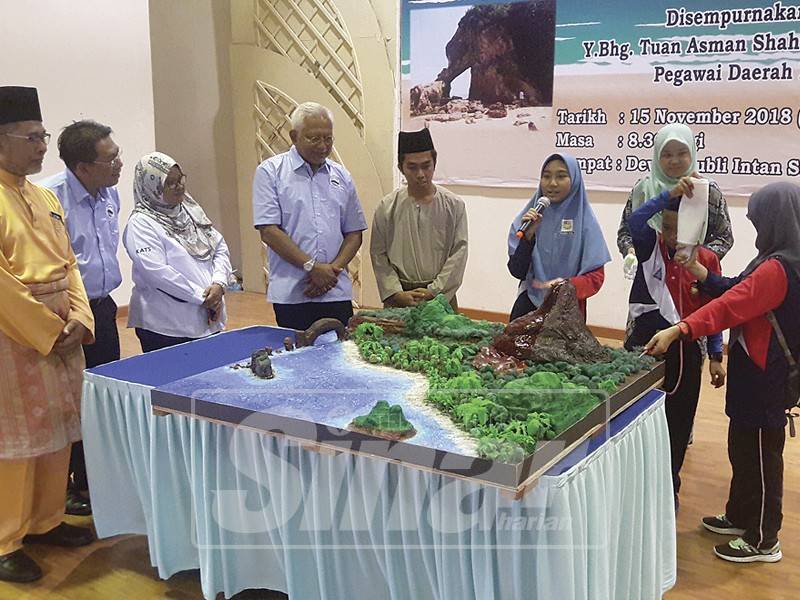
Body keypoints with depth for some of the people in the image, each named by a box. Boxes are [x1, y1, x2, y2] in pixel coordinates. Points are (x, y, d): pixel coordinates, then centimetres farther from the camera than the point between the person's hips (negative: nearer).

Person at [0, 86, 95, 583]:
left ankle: (46, 520, 31)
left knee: (57, 429, 15)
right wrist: (48, 331, -17)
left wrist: (78, 319, -2)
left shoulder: (46, 198, 12)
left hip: (60, 332, 8)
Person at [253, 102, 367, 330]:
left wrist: (333, 269, -4)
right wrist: (312, 267, -12)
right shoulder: (270, 172, 1)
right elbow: (269, 232, -8)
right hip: (291, 295, -3)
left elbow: (354, 233, 13)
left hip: (336, 293, 4)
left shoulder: (341, 176, 13)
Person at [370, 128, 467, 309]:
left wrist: (434, 291, -9)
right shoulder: (387, 207, 3)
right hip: (398, 300, 0)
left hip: (441, 295, 0)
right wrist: (397, 294, -7)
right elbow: (378, 255, 3)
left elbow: (459, 253, -1)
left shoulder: (454, 205, 2)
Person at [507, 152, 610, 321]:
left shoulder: (584, 220, -7)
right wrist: (528, 235, -19)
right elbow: (517, 271, -6)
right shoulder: (529, 216, -1)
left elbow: (596, 276, -7)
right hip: (528, 304, 1)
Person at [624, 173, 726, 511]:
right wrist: (670, 195, -35)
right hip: (645, 343, -1)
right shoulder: (651, 246, -4)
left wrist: (715, 357, 3)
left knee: (678, 421, 11)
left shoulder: (707, 260, -1)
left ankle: (669, 487, 30)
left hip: (686, 349, 1)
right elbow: (635, 221, -26)